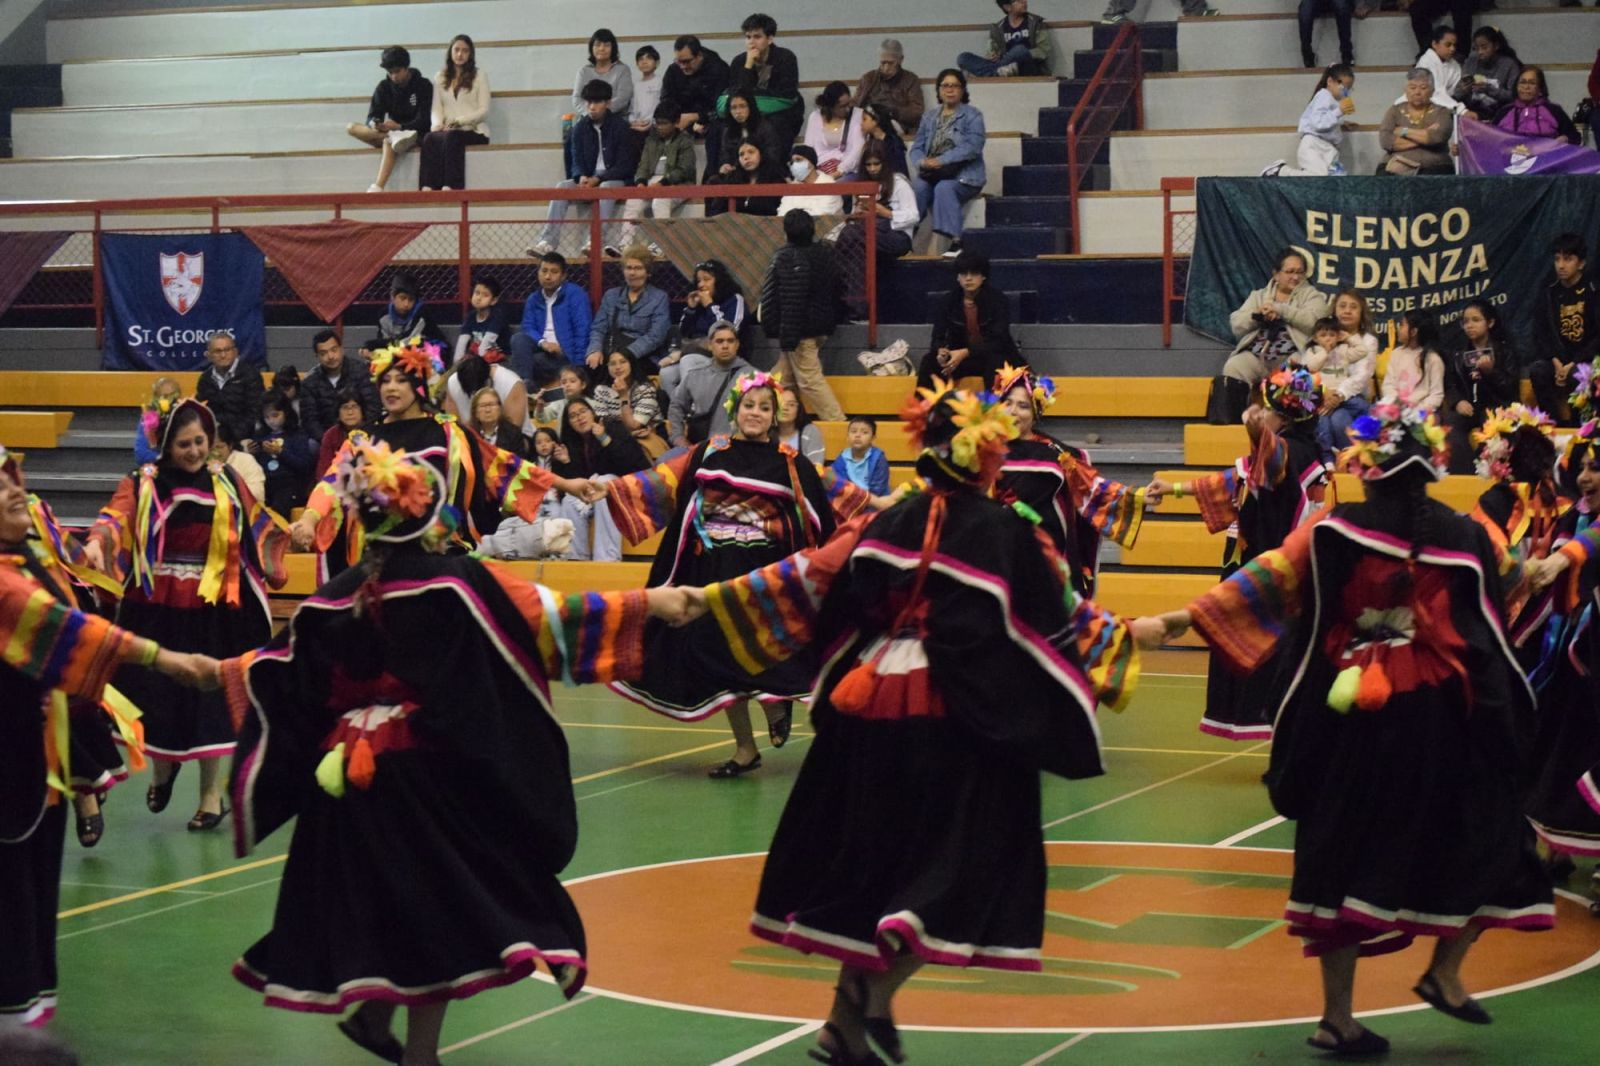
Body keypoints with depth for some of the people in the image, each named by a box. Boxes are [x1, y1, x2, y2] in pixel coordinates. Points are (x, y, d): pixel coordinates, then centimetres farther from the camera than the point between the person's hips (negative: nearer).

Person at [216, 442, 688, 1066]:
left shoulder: (337, 597, 3)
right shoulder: (455, 581, -12)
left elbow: (282, 667, 14)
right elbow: (545, 616, -14)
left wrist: (219, 670, 34)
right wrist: (645, 605, -12)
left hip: (352, 778, 4)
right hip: (432, 778, -4)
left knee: (376, 893, 19)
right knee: (435, 898, 5)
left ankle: (372, 1014, 29)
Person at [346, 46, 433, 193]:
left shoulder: (423, 85, -5)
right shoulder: (384, 87, 7)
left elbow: (423, 122, -13)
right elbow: (372, 116, -1)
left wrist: (399, 126, -30)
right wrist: (374, 124, -27)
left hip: (416, 135, -5)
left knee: (389, 142, -39)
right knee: (351, 128, -17)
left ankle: (377, 188, -54)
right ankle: (394, 137, -37)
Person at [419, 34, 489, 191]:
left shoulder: (479, 76, 7)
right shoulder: (440, 78, 18)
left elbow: (483, 111, 0)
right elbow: (436, 108, 12)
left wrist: (459, 121, -15)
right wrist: (438, 123, -12)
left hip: (474, 131, -3)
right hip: (448, 130, 3)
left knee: (451, 137, -36)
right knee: (430, 138, -32)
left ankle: (449, 187, -46)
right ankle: (427, 188, -45)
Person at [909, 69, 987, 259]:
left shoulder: (972, 115, 4)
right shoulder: (929, 117, 19)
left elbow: (973, 147, -12)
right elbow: (916, 148, 12)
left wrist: (941, 161, -21)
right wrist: (922, 162, -14)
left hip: (964, 175, -4)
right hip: (932, 174, 4)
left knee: (944, 188, -36)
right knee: (917, 187, -30)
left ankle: (954, 242, -39)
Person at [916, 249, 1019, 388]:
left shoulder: (998, 300, -10)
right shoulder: (949, 301, 0)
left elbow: (998, 340, -19)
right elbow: (937, 337, -6)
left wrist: (965, 353, -34)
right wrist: (941, 351, -33)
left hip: (994, 357, -3)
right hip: (959, 357, 3)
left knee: (996, 362, -38)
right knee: (930, 361, -23)